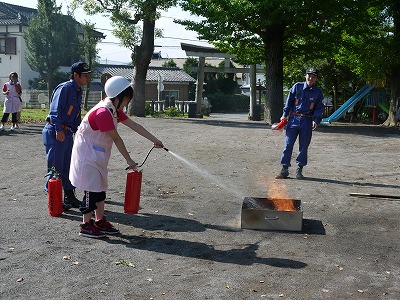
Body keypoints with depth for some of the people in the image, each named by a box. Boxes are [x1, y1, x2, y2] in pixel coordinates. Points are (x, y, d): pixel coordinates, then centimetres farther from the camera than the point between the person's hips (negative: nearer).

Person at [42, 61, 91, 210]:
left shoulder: (78, 92, 15)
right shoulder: (65, 88, -14)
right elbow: (55, 110, -20)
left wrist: (77, 131, 17)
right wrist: (59, 130, -23)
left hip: (67, 133, 9)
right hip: (55, 132, -9)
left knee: (68, 166, 15)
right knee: (56, 167, -3)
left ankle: (69, 196, 25)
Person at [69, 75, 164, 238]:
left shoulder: (114, 110, 5)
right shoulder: (103, 113, -26)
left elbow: (134, 125, 5)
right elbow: (116, 138, -21)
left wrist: (154, 140, 3)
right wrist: (129, 160, -13)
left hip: (98, 155, 10)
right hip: (87, 153, -10)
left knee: (100, 187, 13)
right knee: (92, 189, -4)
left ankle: (100, 221, 23)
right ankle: (86, 226, 6)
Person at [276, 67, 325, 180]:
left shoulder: (318, 92, 6)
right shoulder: (297, 87, 3)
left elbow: (319, 108, 5)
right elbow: (289, 101, 7)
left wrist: (316, 120, -9)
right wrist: (285, 114, 1)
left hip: (307, 121, 1)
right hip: (293, 119, -1)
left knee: (304, 146, 6)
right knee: (288, 144, -3)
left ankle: (299, 170, 17)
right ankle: (285, 169, 3)